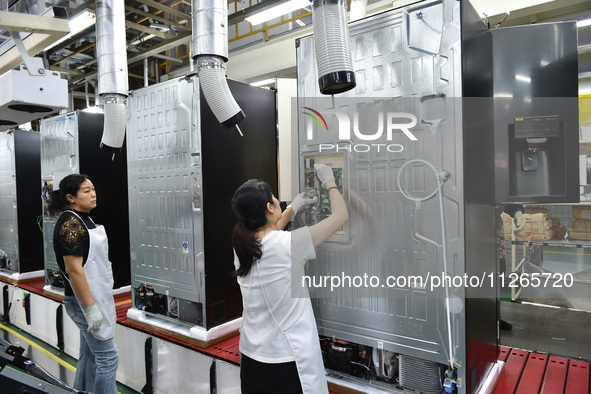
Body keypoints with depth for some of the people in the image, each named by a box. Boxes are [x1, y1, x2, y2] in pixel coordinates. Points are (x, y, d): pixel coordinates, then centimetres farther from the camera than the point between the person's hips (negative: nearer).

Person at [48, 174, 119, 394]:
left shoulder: (83, 219, 10)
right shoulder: (70, 224, -19)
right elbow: (74, 270, -23)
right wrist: (90, 308, -23)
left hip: (95, 297, 10)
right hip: (86, 301, -10)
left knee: (90, 355, 19)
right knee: (107, 356, -1)